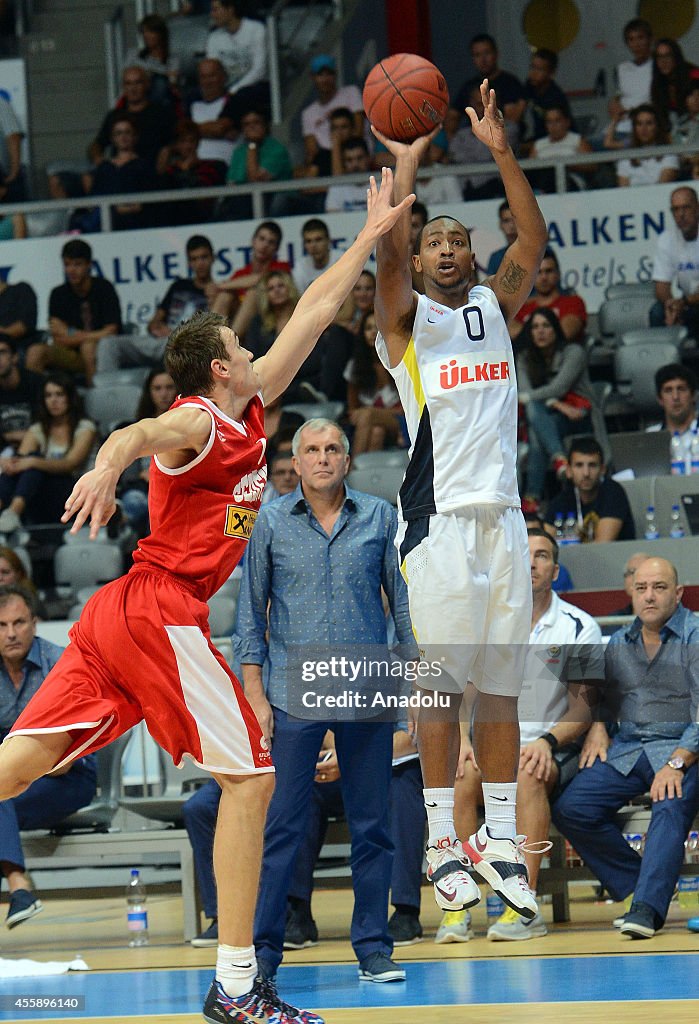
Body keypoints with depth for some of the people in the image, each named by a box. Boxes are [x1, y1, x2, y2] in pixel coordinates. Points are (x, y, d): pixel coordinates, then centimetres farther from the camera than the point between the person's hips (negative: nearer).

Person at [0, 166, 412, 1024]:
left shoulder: (247, 409, 19)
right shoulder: (199, 422, -5)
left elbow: (309, 317, 27)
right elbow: (141, 432, -29)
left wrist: (369, 238, 31)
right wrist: (109, 462, -51)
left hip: (122, 610, 9)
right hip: (161, 609, -9)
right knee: (248, 779, -4)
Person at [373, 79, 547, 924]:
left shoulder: (495, 308, 13)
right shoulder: (406, 321, 2)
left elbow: (534, 239, 0)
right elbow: (388, 250, -17)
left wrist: (501, 152, -7)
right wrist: (408, 162, -16)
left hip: (501, 515, 4)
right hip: (437, 520, -4)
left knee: (500, 684, 5)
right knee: (441, 685, -4)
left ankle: (500, 843, 8)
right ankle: (443, 845, 0)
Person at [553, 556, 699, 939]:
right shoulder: (619, 643, 17)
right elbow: (603, 695, 30)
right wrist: (597, 727, 7)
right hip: (626, 749, 6)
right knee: (570, 809, -16)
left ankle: (647, 907, -42)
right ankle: (634, 885, -8)